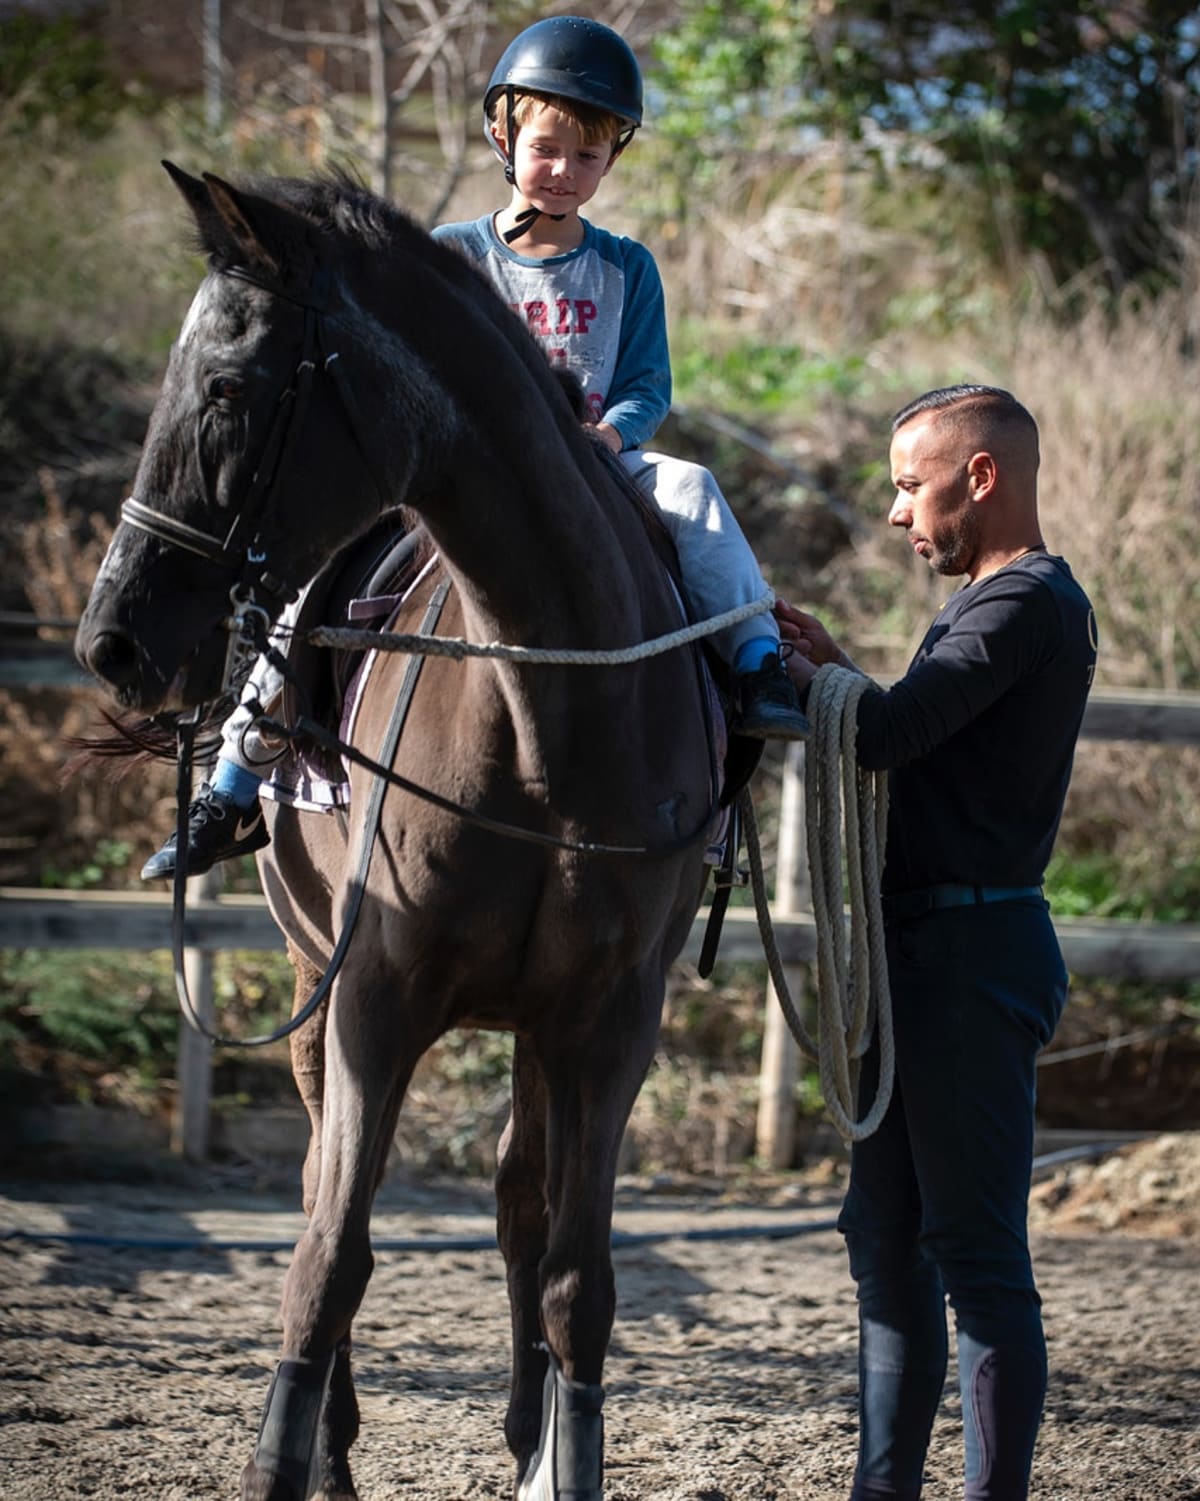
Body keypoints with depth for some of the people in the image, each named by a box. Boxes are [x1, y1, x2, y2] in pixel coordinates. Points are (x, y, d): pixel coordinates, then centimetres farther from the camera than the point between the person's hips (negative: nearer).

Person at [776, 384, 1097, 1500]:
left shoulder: (1027, 604, -14)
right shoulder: (988, 603, 19)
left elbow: (881, 738, -22)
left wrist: (785, 669, -6)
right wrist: (837, 669, 12)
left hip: (973, 955, -11)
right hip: (917, 947, 11)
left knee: (976, 1249, -7)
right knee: (889, 1238, 14)